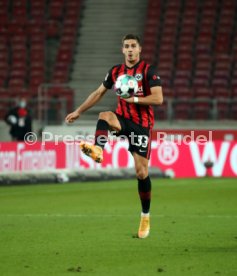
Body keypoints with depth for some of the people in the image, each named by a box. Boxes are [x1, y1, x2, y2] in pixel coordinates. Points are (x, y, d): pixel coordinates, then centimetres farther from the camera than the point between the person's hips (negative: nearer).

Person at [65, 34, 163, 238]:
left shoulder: (148, 70, -7)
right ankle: (97, 150, -51)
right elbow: (99, 93, 18)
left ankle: (145, 217, 8)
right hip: (123, 119, 4)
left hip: (142, 124, -4)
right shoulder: (115, 71, 7)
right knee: (105, 116, -31)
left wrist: (133, 99, -21)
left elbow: (158, 99, -15)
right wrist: (79, 111, 19)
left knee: (142, 172, -5)